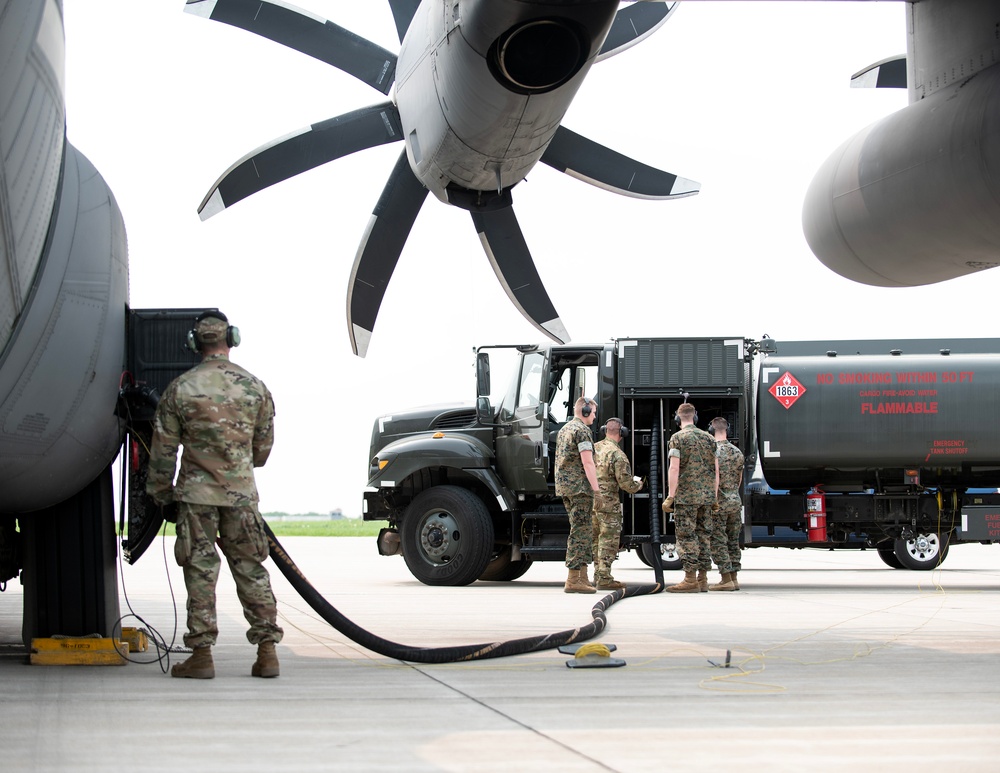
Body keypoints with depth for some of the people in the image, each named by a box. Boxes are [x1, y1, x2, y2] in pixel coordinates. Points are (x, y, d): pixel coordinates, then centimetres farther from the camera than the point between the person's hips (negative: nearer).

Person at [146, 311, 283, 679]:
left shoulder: (181, 388, -5)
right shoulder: (254, 387, 2)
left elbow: (163, 448, -1)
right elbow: (264, 445, 12)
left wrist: (159, 491, 13)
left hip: (197, 492, -2)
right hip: (243, 493, 2)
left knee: (200, 571, 2)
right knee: (251, 569, 7)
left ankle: (202, 654, 2)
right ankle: (267, 650, 6)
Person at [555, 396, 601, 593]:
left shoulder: (564, 429, 19)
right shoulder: (582, 430, -11)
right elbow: (587, 462, -18)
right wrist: (596, 489, -17)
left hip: (564, 486, 10)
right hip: (580, 486, -10)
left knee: (584, 531, 14)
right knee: (580, 532, -8)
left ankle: (583, 577, 14)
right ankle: (573, 580, -10)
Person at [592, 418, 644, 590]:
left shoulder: (593, 448, 7)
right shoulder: (618, 455, -14)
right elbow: (626, 483, -15)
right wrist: (638, 484, 5)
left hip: (591, 499, 7)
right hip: (609, 503, -7)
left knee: (596, 539, 17)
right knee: (609, 541, -2)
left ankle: (598, 575, 22)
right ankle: (604, 579, -5)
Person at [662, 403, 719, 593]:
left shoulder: (678, 438, -6)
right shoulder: (709, 438, 12)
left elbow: (674, 468, -13)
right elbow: (716, 470, 12)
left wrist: (670, 496, -12)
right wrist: (714, 496, 17)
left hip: (686, 495, -6)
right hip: (706, 495, 6)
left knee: (686, 536, -4)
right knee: (703, 535, 11)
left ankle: (690, 580, -8)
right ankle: (702, 579, 12)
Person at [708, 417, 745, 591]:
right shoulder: (737, 452, 8)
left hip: (718, 501, -7)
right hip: (735, 501, 7)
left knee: (718, 541, -4)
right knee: (733, 541, 11)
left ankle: (726, 580, -8)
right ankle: (733, 578, 13)